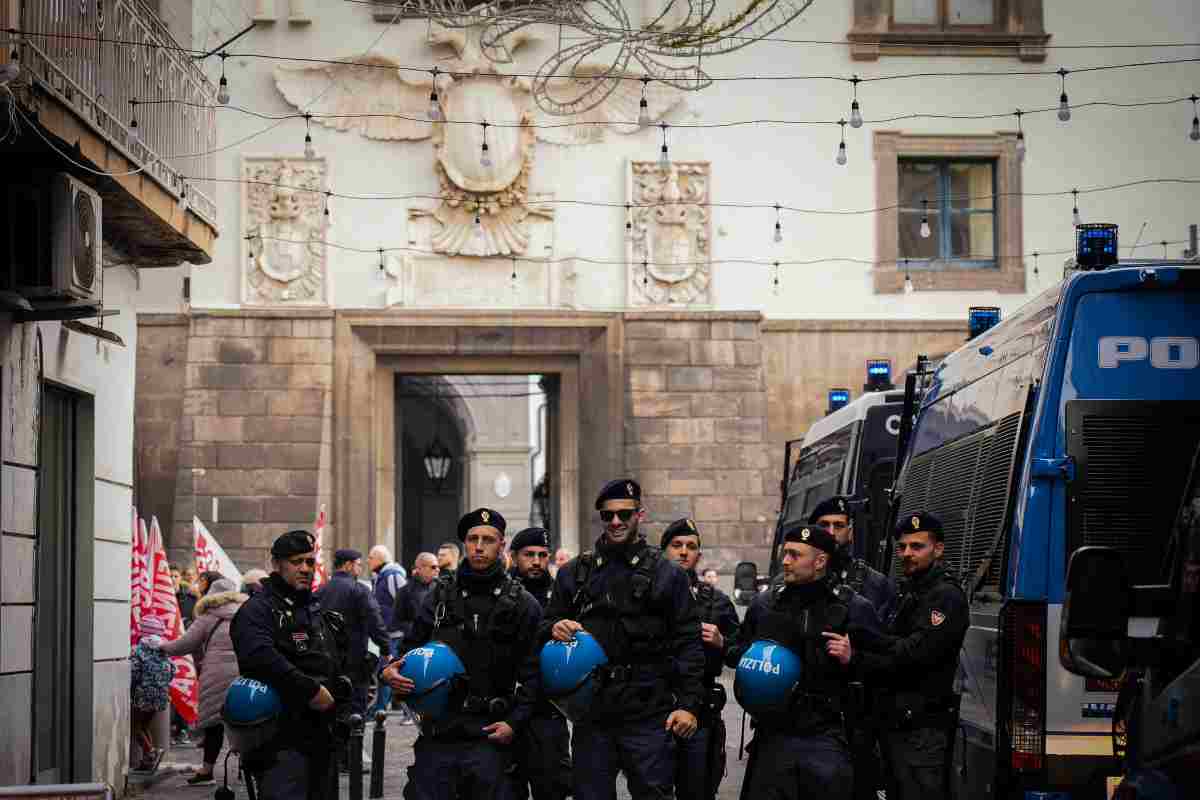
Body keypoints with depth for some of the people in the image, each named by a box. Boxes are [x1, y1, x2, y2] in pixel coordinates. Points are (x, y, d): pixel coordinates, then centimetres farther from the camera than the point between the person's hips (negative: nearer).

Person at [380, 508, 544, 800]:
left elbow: (531, 672, -2)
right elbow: (414, 647, 16)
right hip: (437, 733, 2)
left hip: (489, 736, -2)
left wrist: (515, 722, -12)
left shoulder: (521, 604, 2)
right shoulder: (442, 593, 10)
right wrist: (390, 670, -4)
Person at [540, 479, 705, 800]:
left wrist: (689, 704, -8)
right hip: (591, 717, 3)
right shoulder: (574, 573, 12)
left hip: (648, 717, -3)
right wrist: (555, 628, -7)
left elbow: (687, 643, 0)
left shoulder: (666, 574, 3)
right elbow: (545, 629, 18)